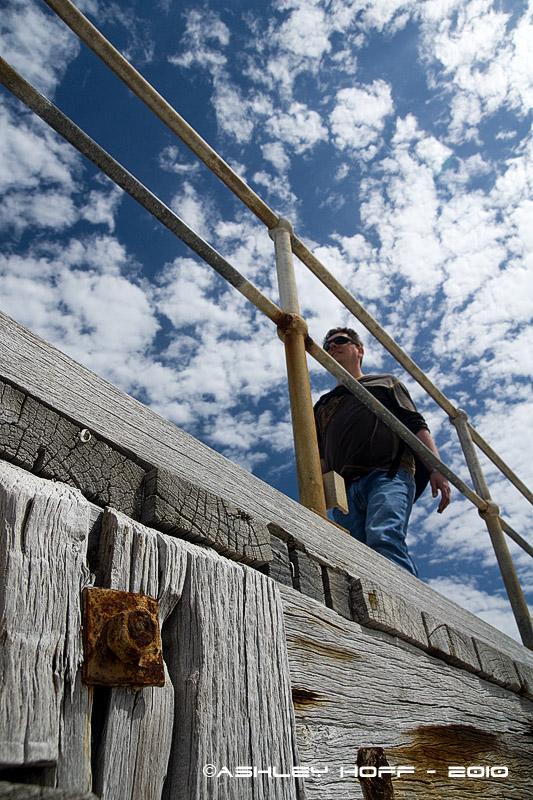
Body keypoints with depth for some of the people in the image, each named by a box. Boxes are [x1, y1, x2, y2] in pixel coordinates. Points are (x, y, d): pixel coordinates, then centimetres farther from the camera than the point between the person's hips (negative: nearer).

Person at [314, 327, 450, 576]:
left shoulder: (384, 383, 27)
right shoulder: (323, 405, 36)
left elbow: (416, 426, 13)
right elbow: (321, 457, 27)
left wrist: (437, 470, -4)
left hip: (388, 474, -3)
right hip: (345, 488, 4)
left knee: (383, 539, -30)